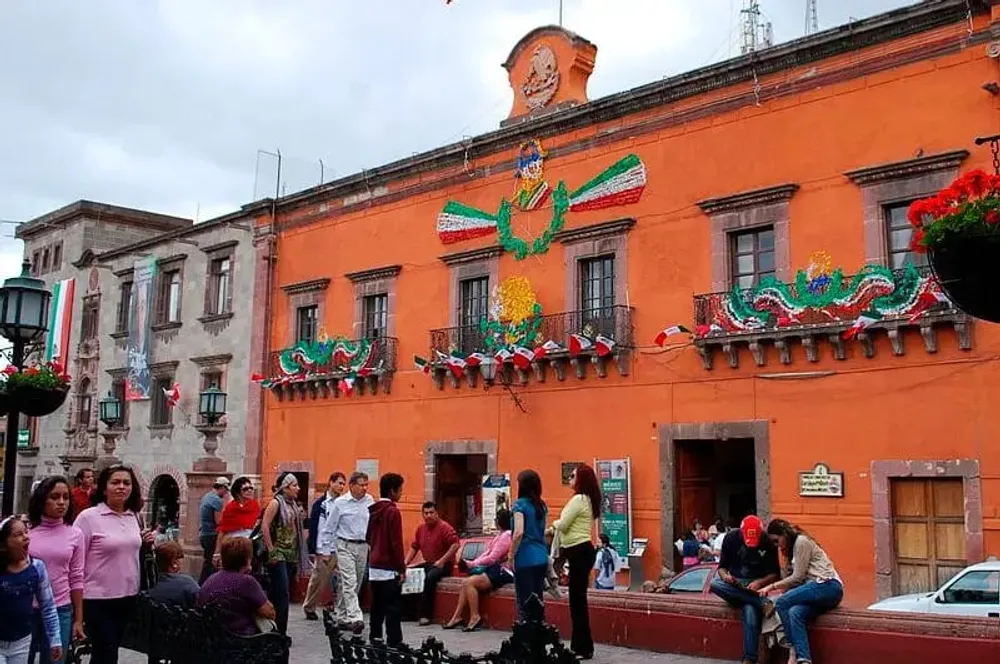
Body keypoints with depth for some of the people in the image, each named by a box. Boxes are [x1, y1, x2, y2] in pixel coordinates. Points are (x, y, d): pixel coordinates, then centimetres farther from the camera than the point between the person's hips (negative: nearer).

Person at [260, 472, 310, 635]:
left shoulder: (293, 504, 13)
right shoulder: (276, 503, -10)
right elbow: (264, 526, -16)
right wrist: (271, 551, -16)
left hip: (291, 555, 8)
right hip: (278, 555, -8)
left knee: (280, 594, 11)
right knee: (282, 594, -9)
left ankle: (279, 632, 16)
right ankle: (278, 632, -4)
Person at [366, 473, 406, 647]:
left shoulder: (374, 510, 10)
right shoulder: (393, 511, -15)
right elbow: (396, 543, -16)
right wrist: (402, 569, -12)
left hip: (374, 566, 8)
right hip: (389, 568, -8)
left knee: (377, 605, 14)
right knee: (393, 607, -5)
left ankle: (375, 639, 18)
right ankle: (393, 643, -6)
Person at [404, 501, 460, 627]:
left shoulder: (444, 527, -10)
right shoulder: (421, 528, 11)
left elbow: (455, 545, -19)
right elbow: (414, 547, 17)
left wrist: (442, 561, -22)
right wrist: (405, 563, 5)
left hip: (443, 565, -7)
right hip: (428, 564, 7)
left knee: (430, 577, -34)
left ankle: (426, 615, -29)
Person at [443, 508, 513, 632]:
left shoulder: (506, 536, -14)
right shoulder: (503, 535, 18)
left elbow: (492, 558, -19)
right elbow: (488, 553, 13)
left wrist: (472, 564, -11)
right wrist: (471, 564, 0)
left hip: (503, 572, -10)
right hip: (498, 568, 10)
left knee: (469, 582, -18)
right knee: (466, 582, -2)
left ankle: (475, 617, -13)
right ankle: (457, 616, -4)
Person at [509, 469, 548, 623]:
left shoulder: (520, 504, -8)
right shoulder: (542, 505, 12)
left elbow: (519, 532, -17)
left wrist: (511, 556, -10)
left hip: (525, 558, -6)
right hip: (541, 557, 7)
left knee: (524, 602, -2)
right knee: (537, 600, 13)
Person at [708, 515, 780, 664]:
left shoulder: (768, 542, -8)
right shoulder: (731, 538, -4)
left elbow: (774, 573, -2)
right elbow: (722, 566, 3)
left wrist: (759, 582, -22)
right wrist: (725, 576, -21)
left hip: (757, 587, -3)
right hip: (734, 586, 3)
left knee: (751, 614, -32)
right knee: (715, 584, -31)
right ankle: (764, 602, -31)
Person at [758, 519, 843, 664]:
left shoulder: (801, 541, -3)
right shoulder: (792, 547, 26)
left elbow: (798, 577, -8)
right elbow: (796, 578, 16)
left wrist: (772, 586, -2)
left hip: (828, 586, -8)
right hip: (818, 589, 8)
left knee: (781, 603, -21)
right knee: (795, 613, -23)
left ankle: (794, 652, -16)